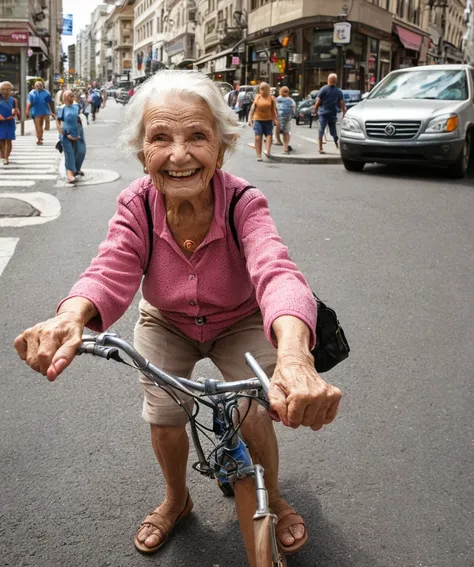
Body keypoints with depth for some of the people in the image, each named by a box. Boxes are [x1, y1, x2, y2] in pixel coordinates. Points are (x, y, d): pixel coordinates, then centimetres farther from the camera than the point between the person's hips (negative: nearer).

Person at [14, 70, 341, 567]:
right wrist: (71, 317, -63)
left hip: (239, 323, -1)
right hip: (167, 324, 2)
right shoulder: (137, 204, -25)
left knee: (256, 417, -16)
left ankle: (272, 499, 21)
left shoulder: (244, 204, -33)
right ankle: (175, 500, 26)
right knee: (163, 418, -10)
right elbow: (110, 272, -37)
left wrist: (293, 353, -72)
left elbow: (277, 274, -50)